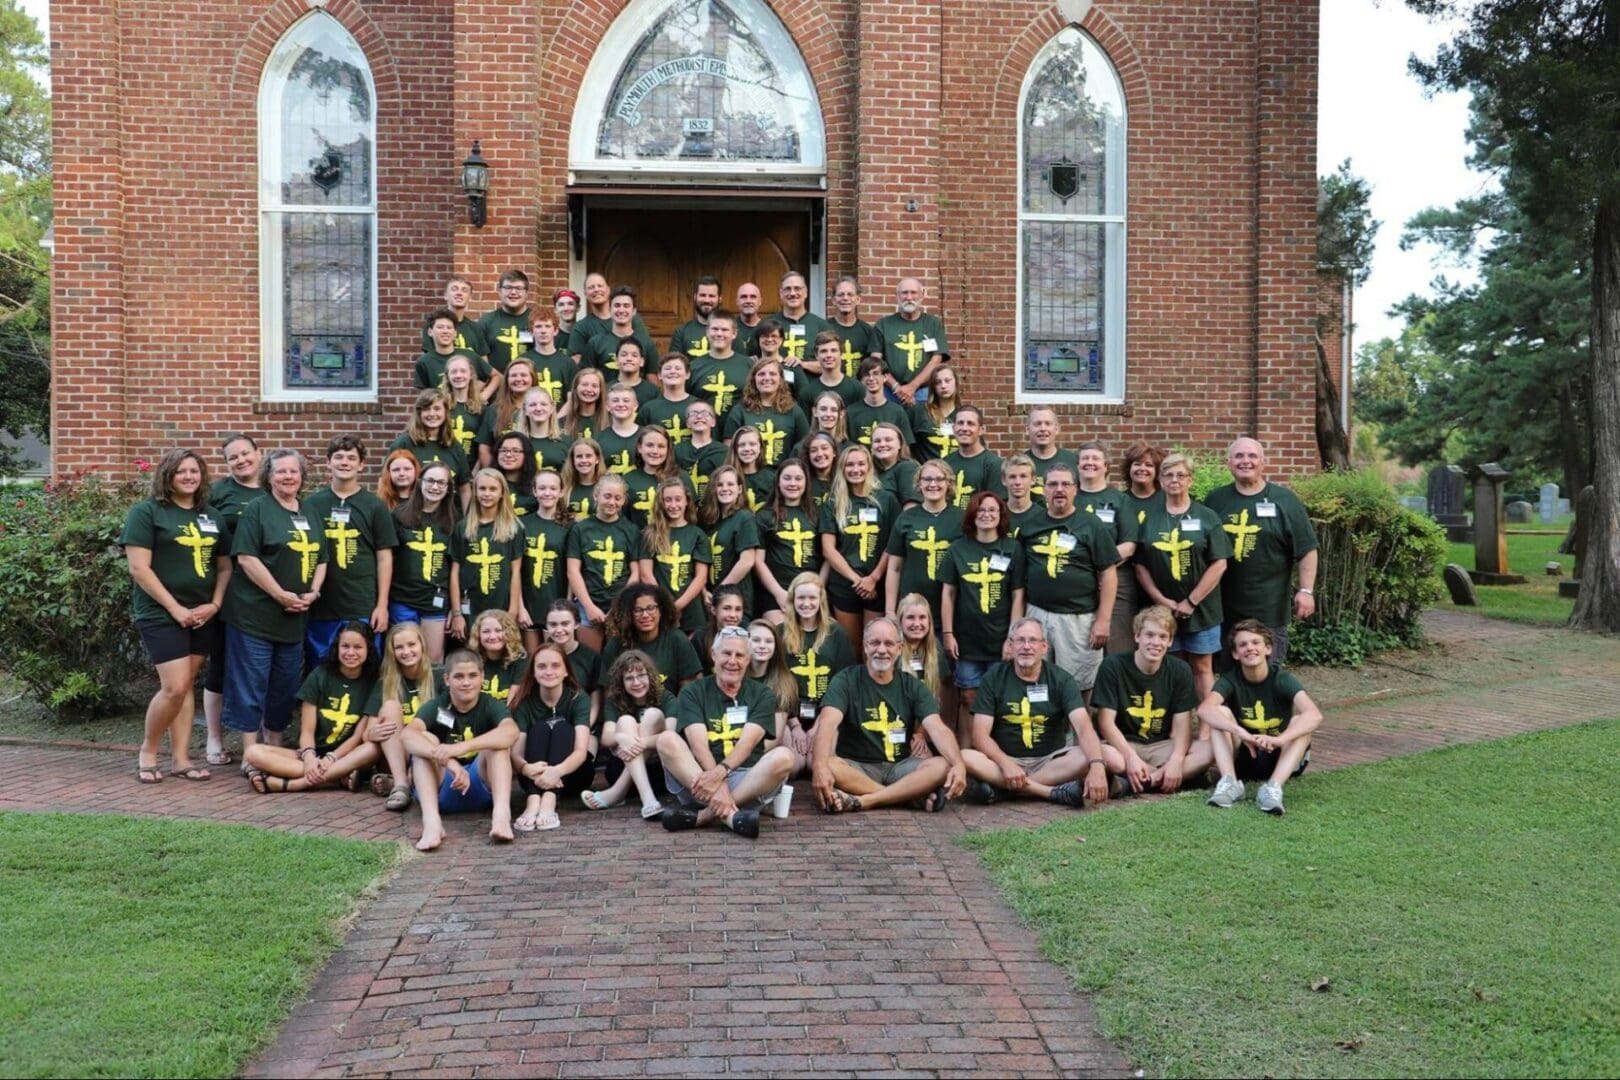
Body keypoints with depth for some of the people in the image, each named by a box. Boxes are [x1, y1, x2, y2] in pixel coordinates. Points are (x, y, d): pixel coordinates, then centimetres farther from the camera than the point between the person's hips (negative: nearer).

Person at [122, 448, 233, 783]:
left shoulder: (212, 516, 12)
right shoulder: (146, 512, -5)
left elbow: (224, 567, 15)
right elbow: (139, 569, -12)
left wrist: (215, 604, -1)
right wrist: (175, 608, -14)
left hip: (202, 615, 5)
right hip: (161, 614, -5)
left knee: (186, 686, 8)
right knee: (174, 687, -12)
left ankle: (181, 758, 12)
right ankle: (147, 751, 9)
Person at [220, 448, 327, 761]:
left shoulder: (310, 515, 14)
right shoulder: (256, 510, -6)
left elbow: (321, 559, 18)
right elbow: (246, 558, -15)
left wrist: (313, 592, -1)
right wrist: (280, 595, -17)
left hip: (295, 618, 6)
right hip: (255, 615, -6)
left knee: (284, 687, 13)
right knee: (250, 685, -2)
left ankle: (275, 749, 26)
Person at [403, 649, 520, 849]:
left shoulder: (491, 706, -5)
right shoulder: (435, 706, -4)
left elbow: (512, 732, -30)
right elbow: (408, 735, -26)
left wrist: (461, 747, -43)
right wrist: (447, 761, -44)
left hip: (481, 787, 0)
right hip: (442, 790, 1)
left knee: (498, 742, -22)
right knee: (425, 740, -22)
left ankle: (501, 814, -44)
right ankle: (431, 821, -41)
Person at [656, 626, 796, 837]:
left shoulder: (761, 696, 11)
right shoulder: (693, 694, 9)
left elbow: (747, 742, -5)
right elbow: (698, 744, -7)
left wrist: (720, 772, -25)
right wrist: (718, 786, -25)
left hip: (746, 781, 1)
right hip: (698, 779, 0)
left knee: (783, 757, -27)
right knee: (667, 740, -24)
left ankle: (704, 815, -29)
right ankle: (730, 814, -36)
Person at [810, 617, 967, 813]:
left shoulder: (912, 685, 5)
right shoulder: (846, 680, -4)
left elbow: (937, 729, -9)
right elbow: (828, 723, -21)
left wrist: (958, 764, -29)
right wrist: (820, 766, -41)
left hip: (899, 767, 2)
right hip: (856, 767, -2)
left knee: (944, 766, -24)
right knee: (821, 762, -34)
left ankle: (861, 801, -30)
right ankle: (915, 795, -29)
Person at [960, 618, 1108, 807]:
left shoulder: (1060, 679, 0)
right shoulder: (994, 678, 1)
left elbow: (1083, 727, -15)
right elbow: (980, 734, -7)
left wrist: (1097, 766, -35)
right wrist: (1005, 764, -26)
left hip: (1049, 761, 1)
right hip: (1005, 759, 0)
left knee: (1105, 754, -25)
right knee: (965, 758, -31)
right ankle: (1053, 792, -29)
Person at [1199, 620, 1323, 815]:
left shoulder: (1282, 680, -14)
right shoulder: (1230, 680, -11)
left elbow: (1315, 715, -33)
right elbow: (1204, 709, -33)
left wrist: (1278, 740, -49)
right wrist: (1240, 732, -49)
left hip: (1280, 758, -1)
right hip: (1242, 757, 1)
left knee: (1300, 721, -26)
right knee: (1220, 713, -20)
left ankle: (1273, 787, -39)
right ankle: (1230, 783, -32)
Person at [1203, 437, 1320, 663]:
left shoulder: (1284, 500, -1)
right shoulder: (1215, 500, 7)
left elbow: (1306, 549, -1)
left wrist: (1306, 590, -8)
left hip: (1270, 608, -2)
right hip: (1224, 606, 2)